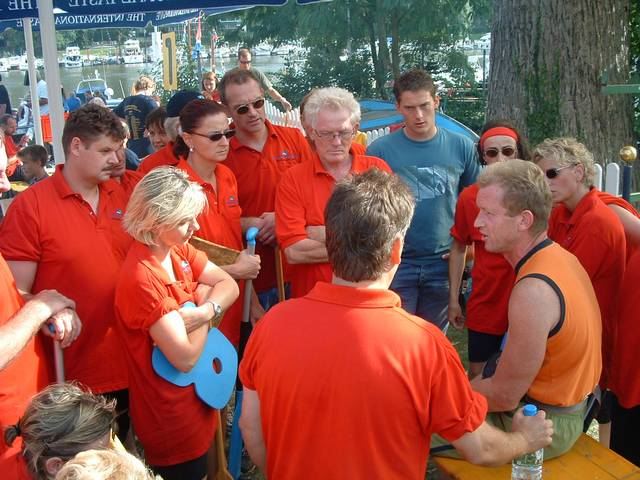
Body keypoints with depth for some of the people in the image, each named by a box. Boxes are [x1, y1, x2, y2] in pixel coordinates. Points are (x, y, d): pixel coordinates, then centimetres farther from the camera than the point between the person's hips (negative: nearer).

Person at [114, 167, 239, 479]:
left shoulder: (178, 249, -3)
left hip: (196, 399, 8)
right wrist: (205, 302, -13)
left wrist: (203, 311, -21)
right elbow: (187, 357, -28)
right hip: (172, 417, -8)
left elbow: (229, 286, -1)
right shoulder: (141, 279, -29)